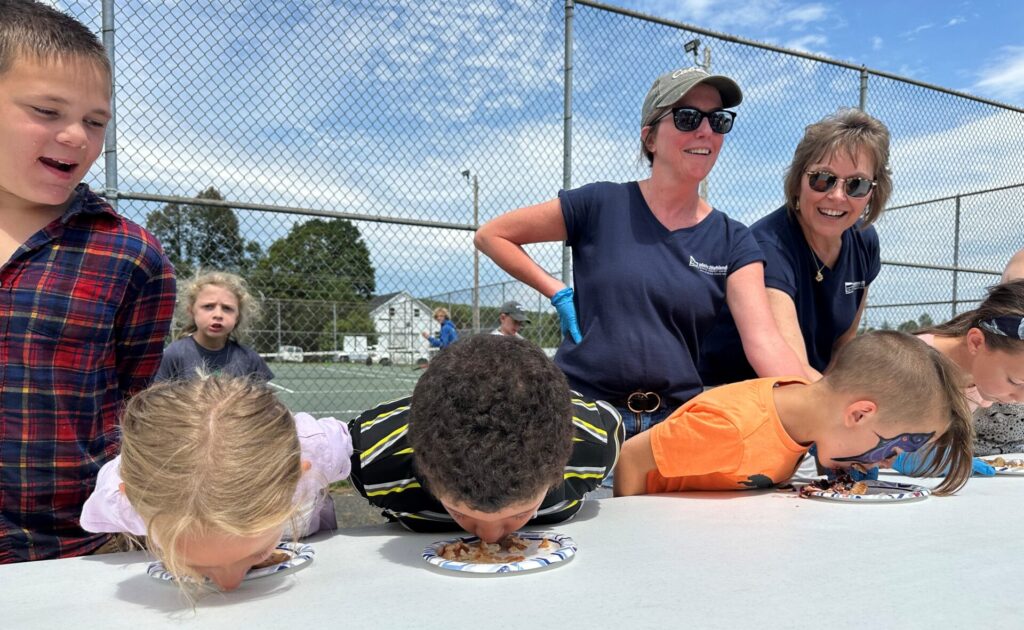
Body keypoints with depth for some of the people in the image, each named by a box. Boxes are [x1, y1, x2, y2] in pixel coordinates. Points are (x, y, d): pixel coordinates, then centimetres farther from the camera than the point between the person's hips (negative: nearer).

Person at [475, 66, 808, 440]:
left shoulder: (732, 242, 1)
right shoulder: (602, 205, -6)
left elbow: (764, 341, -11)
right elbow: (490, 235, 1)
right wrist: (558, 293, -6)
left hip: (675, 421, 2)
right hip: (581, 407, -2)